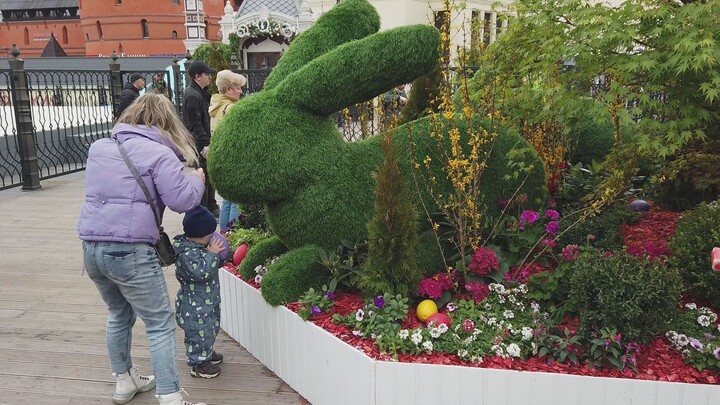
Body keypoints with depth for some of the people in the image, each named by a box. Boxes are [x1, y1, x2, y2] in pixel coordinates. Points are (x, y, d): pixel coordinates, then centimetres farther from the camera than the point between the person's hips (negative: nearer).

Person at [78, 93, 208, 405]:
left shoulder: (98, 148, 15)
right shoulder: (158, 154, -7)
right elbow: (182, 200, -13)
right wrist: (197, 179, 7)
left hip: (92, 248, 7)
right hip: (130, 252, -7)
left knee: (119, 315, 26)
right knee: (160, 325, 2)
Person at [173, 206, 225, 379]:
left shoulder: (199, 248, 5)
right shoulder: (186, 253, -26)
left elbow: (211, 267, 21)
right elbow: (201, 272, -37)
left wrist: (217, 254, 3)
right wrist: (211, 254, -28)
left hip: (208, 303, 10)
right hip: (195, 307, -10)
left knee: (210, 329, 25)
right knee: (200, 333, 1)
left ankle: (207, 353, 44)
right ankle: (198, 364, 17)